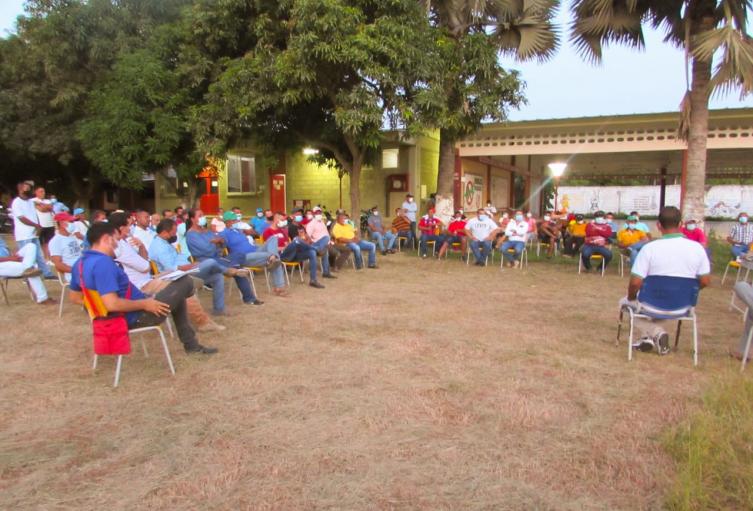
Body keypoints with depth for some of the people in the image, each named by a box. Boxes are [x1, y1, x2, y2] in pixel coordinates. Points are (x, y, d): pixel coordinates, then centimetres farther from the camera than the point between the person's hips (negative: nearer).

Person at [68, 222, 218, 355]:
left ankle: (192, 344, 29)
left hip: (120, 315, 10)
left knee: (178, 297, 24)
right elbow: (112, 304, -34)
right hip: (135, 317, -10)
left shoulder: (80, 263, 4)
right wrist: (145, 304, -22)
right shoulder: (102, 262, -27)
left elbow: (75, 297, 16)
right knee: (185, 282, 0)